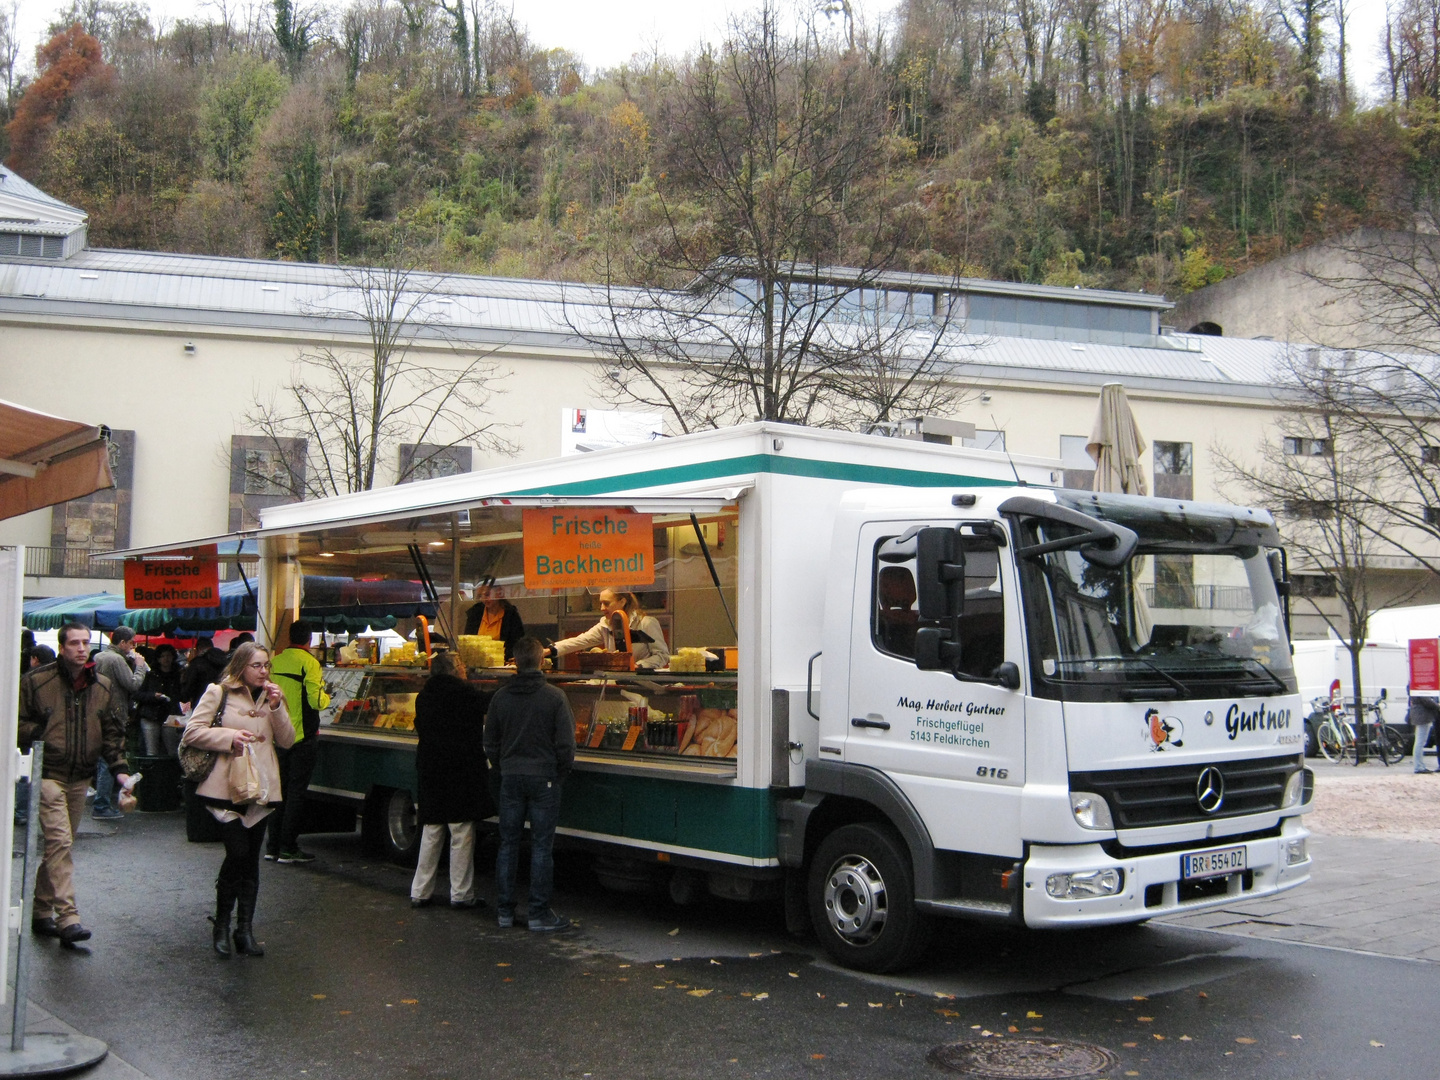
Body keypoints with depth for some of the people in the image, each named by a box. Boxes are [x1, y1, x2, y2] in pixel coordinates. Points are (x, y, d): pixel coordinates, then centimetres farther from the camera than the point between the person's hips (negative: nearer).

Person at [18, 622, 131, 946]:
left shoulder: (101, 686, 9)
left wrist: (119, 767, 6)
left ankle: (42, 911, 25)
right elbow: (18, 723, -1)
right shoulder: (36, 681, -5)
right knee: (60, 842, -16)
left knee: (60, 844, 12)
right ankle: (67, 918, -19)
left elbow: (112, 731, 15)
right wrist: (40, 736, -17)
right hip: (48, 774, -5)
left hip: (80, 778, 5)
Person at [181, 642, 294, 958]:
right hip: (227, 787, -5)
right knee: (238, 852, -13)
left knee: (251, 860, 7)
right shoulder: (219, 693, 0)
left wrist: (276, 707, -5)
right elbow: (192, 733, -4)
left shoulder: (270, 697, 15)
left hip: (260, 788, 5)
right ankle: (221, 925, 5)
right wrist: (229, 737, -14)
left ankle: (245, 930, 13)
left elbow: (287, 741, 9)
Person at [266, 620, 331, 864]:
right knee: (296, 791, 0)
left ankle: (273, 846, 16)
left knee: (279, 789, 13)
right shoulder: (309, 663, -13)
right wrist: (327, 697, 2)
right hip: (302, 736, -6)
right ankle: (288, 848, 1)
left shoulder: (274, 662, 5)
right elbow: (316, 700, -19)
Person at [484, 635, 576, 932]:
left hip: (511, 780, 3)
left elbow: (490, 744, 8)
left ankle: (505, 911, 16)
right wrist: (560, 776, 5)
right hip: (544, 779, -3)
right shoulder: (554, 697, -10)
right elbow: (566, 744, -9)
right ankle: (539, 914, 4)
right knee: (542, 847, 1)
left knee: (508, 844, 11)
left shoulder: (500, 697, 1)